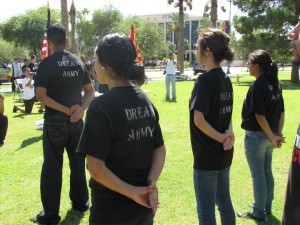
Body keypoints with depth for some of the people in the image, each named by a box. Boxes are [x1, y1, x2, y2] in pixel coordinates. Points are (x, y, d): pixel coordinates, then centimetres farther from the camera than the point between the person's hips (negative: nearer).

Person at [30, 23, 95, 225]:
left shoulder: (47, 64, -11)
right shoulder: (78, 62, 5)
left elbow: (41, 96, -19)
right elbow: (90, 91, 6)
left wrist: (66, 110, -14)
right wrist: (81, 109, -8)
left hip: (55, 123, -5)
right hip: (76, 122, 5)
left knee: (52, 168, 3)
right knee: (78, 163, 18)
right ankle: (81, 202, 30)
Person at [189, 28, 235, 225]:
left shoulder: (204, 80, -18)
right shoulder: (226, 79, 6)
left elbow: (199, 120, -25)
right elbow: (226, 114, 10)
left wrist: (221, 138, -13)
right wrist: (229, 134, -7)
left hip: (207, 155, -8)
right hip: (224, 153, 8)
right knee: (224, 202, 21)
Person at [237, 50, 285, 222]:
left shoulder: (257, 86, -20)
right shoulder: (275, 84, 5)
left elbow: (260, 116, -22)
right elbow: (281, 112, 7)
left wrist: (272, 137, -16)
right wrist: (278, 134, 6)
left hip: (256, 136, -8)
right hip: (269, 135, 8)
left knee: (258, 175, 4)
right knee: (267, 172, 19)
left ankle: (259, 213, 17)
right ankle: (267, 207, 34)